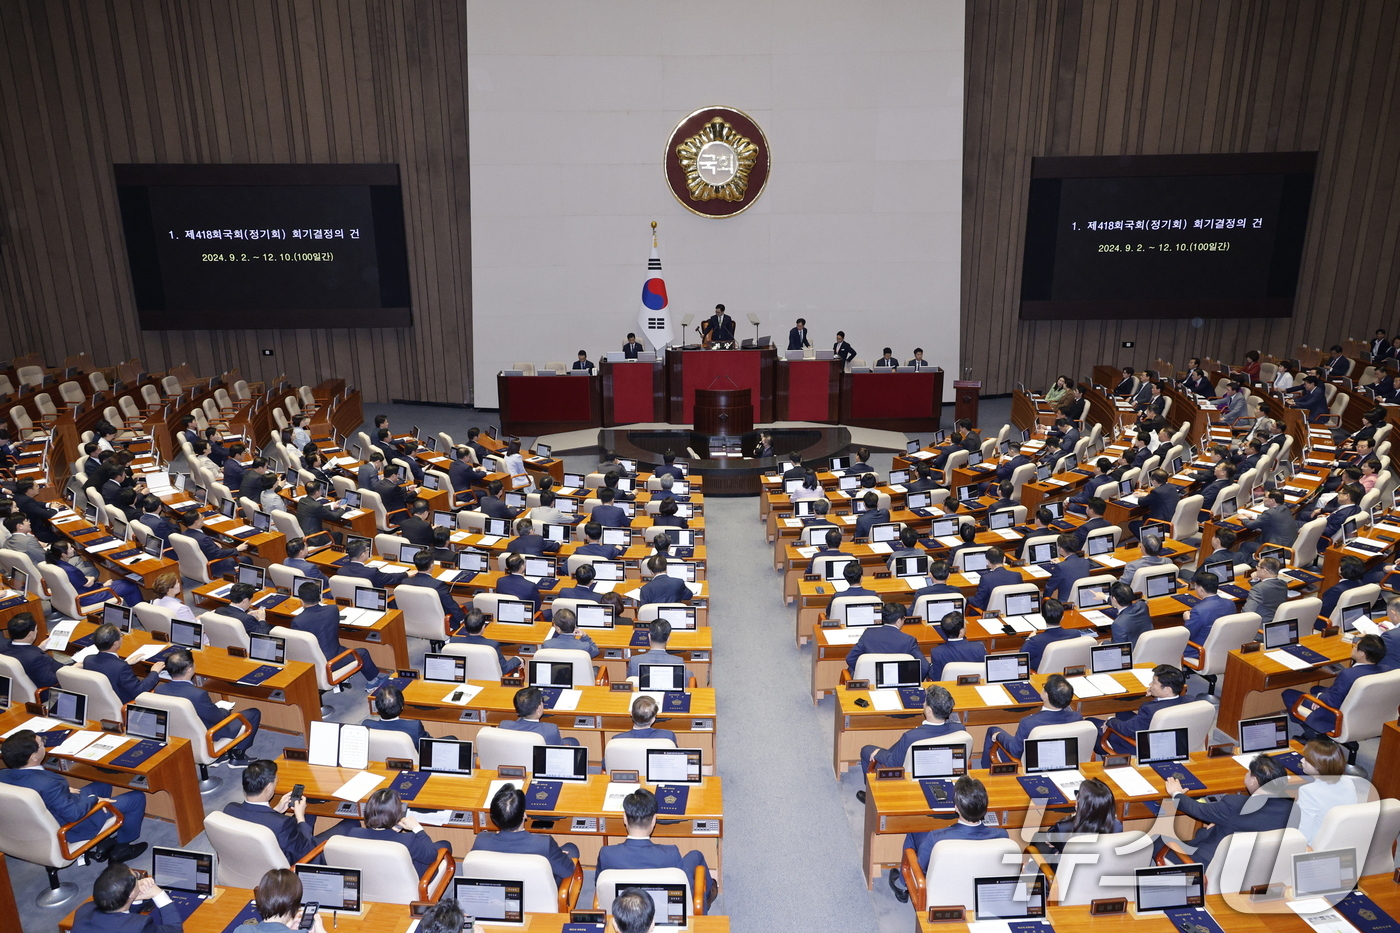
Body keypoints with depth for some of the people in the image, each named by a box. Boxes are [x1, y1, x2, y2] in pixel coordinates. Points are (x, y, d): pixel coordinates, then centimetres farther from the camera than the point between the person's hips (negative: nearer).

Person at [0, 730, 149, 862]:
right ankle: (121, 848, 22)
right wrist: (93, 799, -13)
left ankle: (97, 846, 33)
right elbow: (74, 813, -30)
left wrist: (64, 790, 5)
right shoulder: (47, 784, -39)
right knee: (137, 798, 1)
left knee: (103, 786, 28)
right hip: (69, 829, -9)